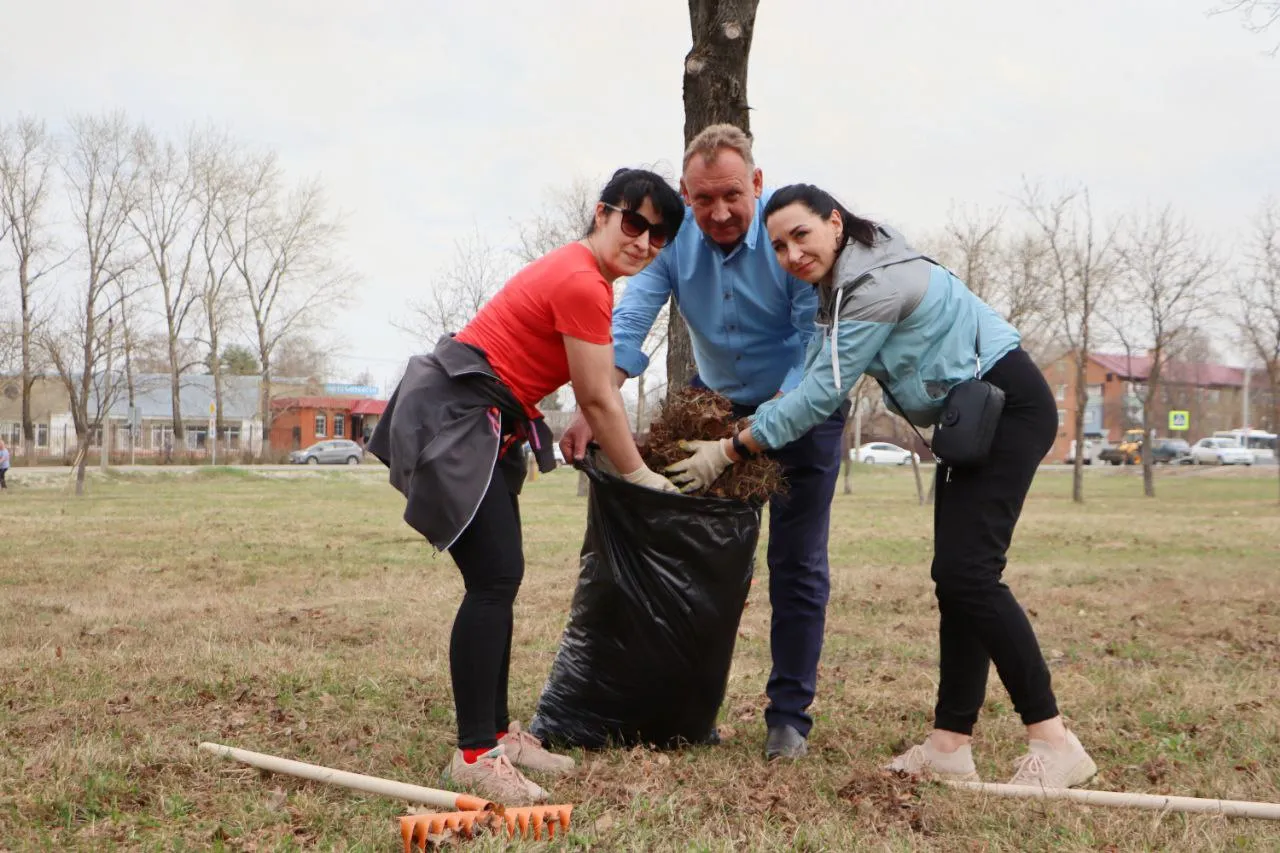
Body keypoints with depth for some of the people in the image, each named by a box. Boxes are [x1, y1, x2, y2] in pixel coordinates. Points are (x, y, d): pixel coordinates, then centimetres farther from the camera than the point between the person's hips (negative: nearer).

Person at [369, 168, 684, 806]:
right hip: (452, 419, -11)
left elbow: (594, 391, 19)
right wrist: (643, 478, -1)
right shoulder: (583, 284, -16)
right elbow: (598, 401, -11)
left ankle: (496, 730, 18)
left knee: (501, 578, 10)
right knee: (494, 580, -14)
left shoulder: (580, 273, 16)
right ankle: (474, 754, -11)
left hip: (482, 425, 11)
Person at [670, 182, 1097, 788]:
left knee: (968, 572, -17)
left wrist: (730, 450, -13)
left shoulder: (876, 286, -20)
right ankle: (950, 746, 6)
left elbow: (820, 395, -19)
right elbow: (818, 379, 16)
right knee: (954, 576, 5)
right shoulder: (844, 281, 11)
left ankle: (1055, 745, -15)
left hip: (1009, 407, -10)